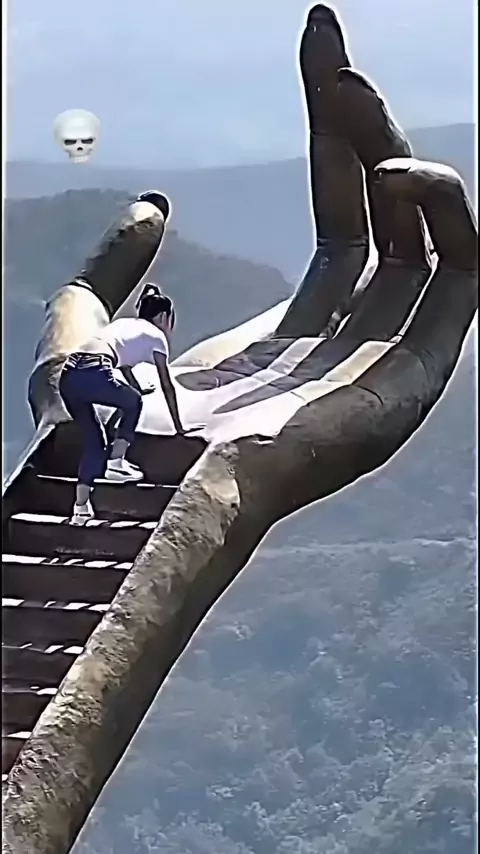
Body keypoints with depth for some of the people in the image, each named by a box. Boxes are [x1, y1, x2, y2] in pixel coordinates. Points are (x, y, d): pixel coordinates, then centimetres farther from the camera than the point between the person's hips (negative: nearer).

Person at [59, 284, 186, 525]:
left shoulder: (124, 324, 34)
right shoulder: (155, 335, 16)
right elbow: (167, 385, 19)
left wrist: (137, 389, 70)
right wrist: (178, 426, 27)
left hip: (68, 376, 6)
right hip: (93, 375, -6)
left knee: (94, 439, 16)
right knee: (132, 402, 24)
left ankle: (81, 508, 10)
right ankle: (116, 462, 14)